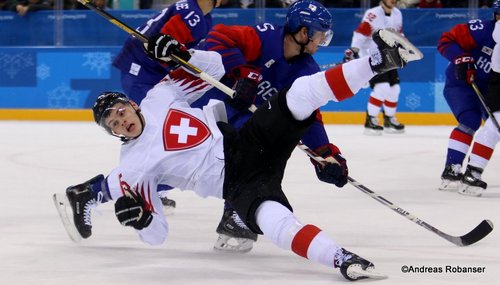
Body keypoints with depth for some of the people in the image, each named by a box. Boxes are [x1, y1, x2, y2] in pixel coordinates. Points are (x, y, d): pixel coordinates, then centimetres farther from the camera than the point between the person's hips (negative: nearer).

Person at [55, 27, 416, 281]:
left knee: (302, 93, -19)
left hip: (249, 141, 5)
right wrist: (139, 217, -23)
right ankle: (342, 259, -55)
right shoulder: (133, 166, -1)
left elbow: (214, 66, 16)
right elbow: (156, 233, 0)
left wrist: (183, 56, -4)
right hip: (237, 184, -5)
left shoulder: (160, 96, 9)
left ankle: (377, 61, -21)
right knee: (272, 217, -39)